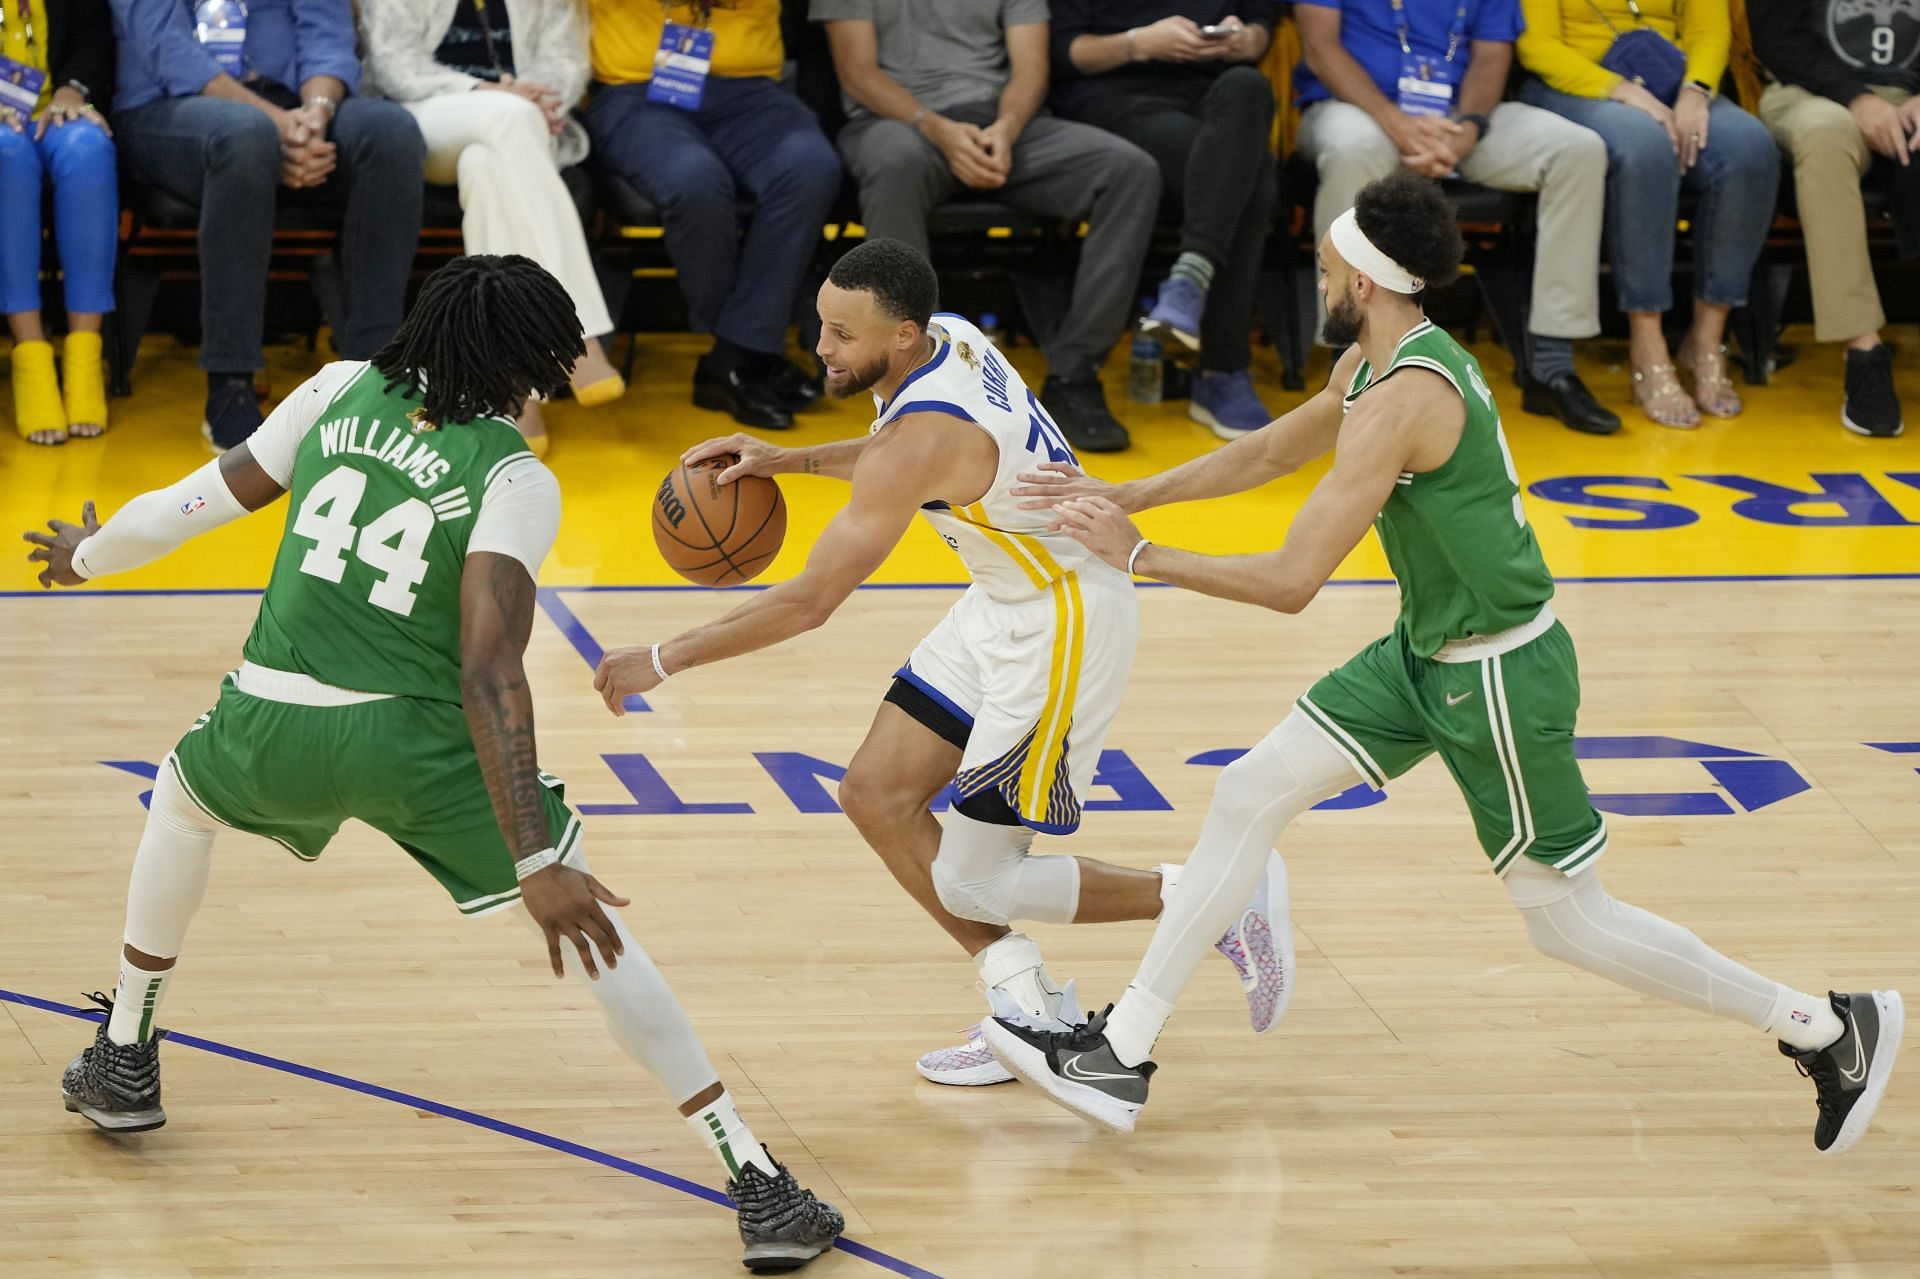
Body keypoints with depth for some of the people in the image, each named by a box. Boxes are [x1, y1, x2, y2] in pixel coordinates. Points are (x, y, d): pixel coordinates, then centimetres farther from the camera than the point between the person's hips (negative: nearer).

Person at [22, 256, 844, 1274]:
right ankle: (758, 1190, 1)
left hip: (271, 729, 3)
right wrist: (536, 861, -20)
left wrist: (85, 559, 33)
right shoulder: (512, 479, -5)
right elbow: (489, 674, -16)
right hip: (416, 743, -3)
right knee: (594, 932, 8)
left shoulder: (341, 390, 7)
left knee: (183, 797, 39)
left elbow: (197, 505, 12)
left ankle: (123, 1063, 46)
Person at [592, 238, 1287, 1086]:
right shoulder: (945, 337, -5)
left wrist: (663, 661, -21)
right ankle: (1029, 1008, 18)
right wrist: (789, 461, 8)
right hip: (1003, 603, 10)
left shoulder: (923, 435, -31)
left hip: (1063, 626, -9)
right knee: (876, 795, 8)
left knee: (972, 885, -4)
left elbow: (810, 602, -29)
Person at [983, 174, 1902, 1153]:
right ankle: (1122, 1053, 9)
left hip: (1500, 676, -9)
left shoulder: (1403, 399, -27)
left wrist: (1138, 556, -17)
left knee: (1568, 921, 2)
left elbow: (1291, 582, -27)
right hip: (1426, 654, 10)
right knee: (1252, 793, 5)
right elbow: (1269, 452, 21)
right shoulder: (1372, 362, 3)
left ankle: (1826, 1028, 16)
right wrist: (1128, 496, 14)